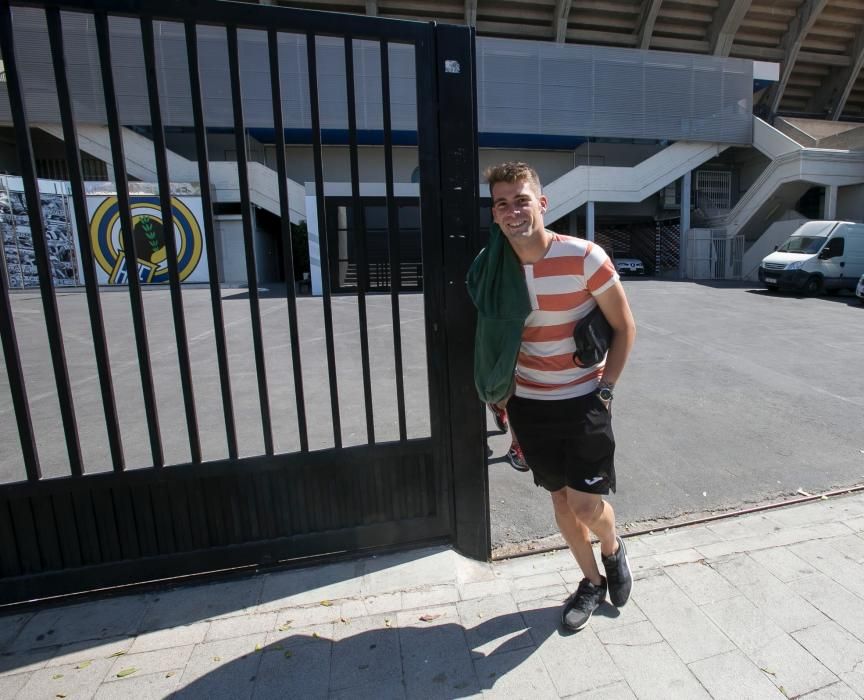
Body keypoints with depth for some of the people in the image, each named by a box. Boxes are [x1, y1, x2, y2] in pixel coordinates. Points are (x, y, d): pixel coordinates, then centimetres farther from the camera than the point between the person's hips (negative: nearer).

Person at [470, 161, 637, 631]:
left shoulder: (584, 258, -16)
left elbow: (624, 326, -5)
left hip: (583, 400, -3)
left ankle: (614, 549, 37)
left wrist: (605, 387, -9)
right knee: (560, 498, 15)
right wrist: (502, 397, 7)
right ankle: (591, 582, 40)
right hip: (529, 404, 3)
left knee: (586, 504, -2)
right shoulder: (493, 270, -6)